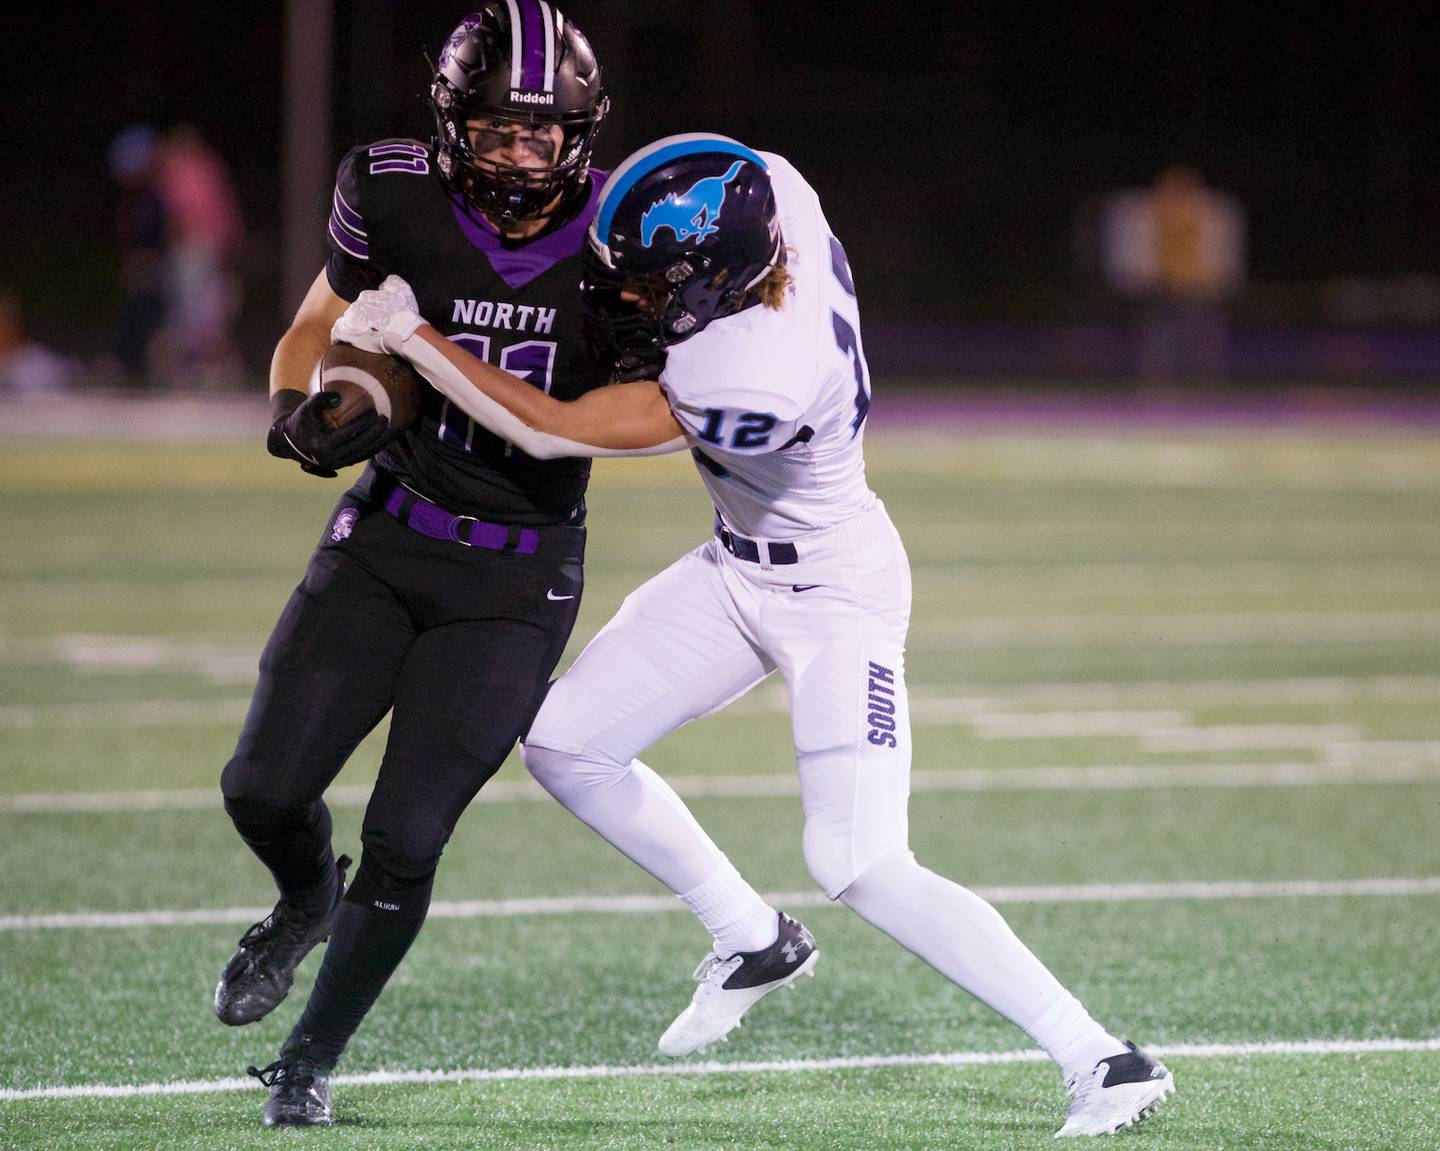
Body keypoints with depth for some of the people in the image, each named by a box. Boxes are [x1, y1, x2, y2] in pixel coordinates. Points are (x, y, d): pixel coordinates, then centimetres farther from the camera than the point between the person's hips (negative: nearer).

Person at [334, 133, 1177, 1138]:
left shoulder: (754, 388, -39)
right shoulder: (774, 194, -20)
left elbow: (551, 432, -28)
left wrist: (408, 334, -22)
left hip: (836, 597, -9)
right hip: (741, 571, 9)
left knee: (860, 868, -15)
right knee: (566, 745, 7)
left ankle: (1105, 1061, -7)